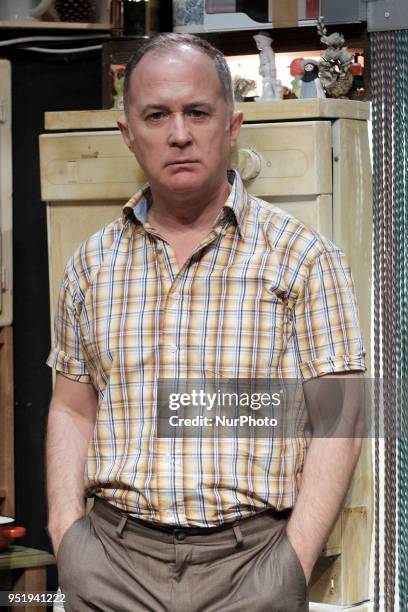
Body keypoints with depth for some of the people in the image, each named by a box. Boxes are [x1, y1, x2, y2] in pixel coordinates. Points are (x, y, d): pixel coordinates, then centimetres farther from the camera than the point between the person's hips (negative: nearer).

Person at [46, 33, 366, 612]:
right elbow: (72, 411, 13)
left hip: (249, 562, -2)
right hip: (116, 561, 3)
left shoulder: (303, 257, -2)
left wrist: (295, 564, -13)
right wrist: (67, 537, -1)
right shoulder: (92, 264, 9)